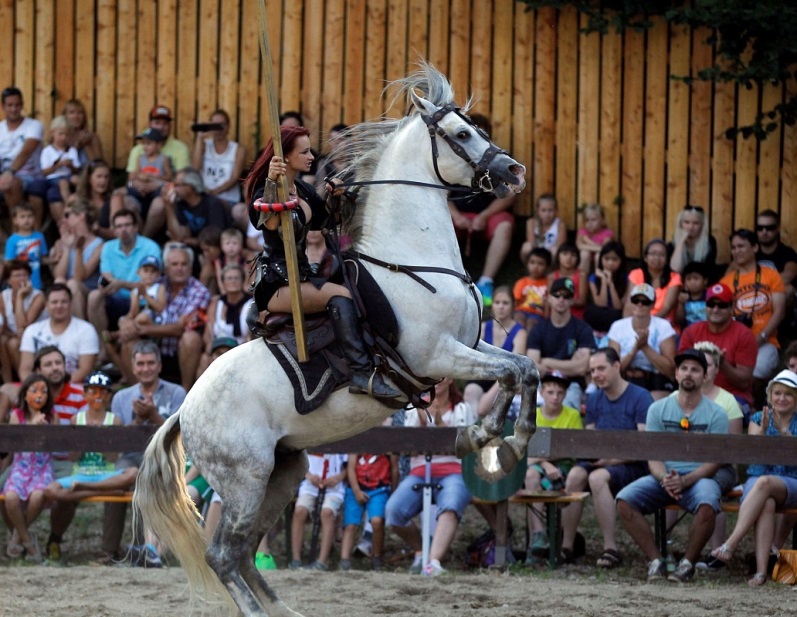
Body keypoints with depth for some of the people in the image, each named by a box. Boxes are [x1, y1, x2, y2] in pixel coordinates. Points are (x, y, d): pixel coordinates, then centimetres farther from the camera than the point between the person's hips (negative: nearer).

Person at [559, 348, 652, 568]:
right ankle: (566, 546, -25)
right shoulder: (594, 399, 16)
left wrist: (613, 459, -22)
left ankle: (611, 548, -32)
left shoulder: (640, 397, -6)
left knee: (598, 477, -35)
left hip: (632, 466, -5)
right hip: (599, 462, 5)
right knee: (575, 474, -27)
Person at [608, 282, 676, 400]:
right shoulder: (618, 327, 6)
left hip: (657, 387, -1)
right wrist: (635, 349, -15)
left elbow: (669, 368, -7)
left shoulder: (663, 327, 1)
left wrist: (645, 347, -15)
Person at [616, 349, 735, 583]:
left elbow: (713, 462, -6)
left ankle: (688, 563, -17)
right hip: (664, 476, 3)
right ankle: (655, 560, -16)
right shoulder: (659, 409, 9)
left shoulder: (716, 413, 1)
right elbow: (652, 456, 2)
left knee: (706, 504, -37)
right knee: (624, 501, -23)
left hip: (700, 476, -3)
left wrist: (684, 481, -23)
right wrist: (665, 479, -20)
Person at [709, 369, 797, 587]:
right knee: (766, 504, -36)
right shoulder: (758, 419, 15)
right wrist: (763, 431, -16)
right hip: (757, 479, 1)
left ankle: (730, 544, -43)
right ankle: (761, 570, -47)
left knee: (764, 484, -37)